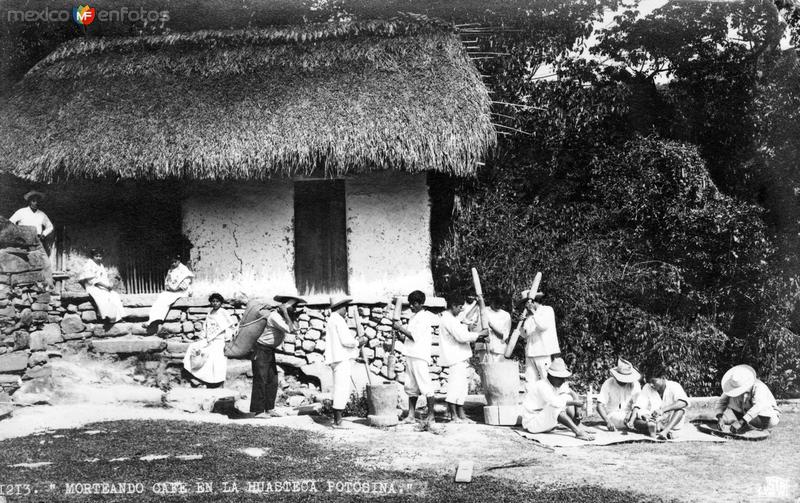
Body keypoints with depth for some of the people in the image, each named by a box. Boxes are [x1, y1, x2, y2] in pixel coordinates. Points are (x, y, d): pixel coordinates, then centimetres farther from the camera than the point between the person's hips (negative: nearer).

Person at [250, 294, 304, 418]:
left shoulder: (283, 316, 6)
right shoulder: (275, 316, -22)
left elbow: (294, 329, 7)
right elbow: (289, 329, -31)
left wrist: (293, 317, -1)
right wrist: (285, 313, -25)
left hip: (270, 351, 9)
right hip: (261, 350, -9)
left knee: (273, 381, 8)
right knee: (261, 381, -5)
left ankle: (269, 409, 13)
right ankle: (258, 410, -1)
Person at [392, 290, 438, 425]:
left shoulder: (424, 317, -7)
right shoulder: (413, 317, 19)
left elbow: (415, 337, -15)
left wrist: (401, 328, -11)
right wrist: (400, 332, 3)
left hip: (420, 356, -9)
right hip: (410, 355, 9)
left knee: (426, 386, -6)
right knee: (411, 387, 9)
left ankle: (431, 416, -4)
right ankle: (411, 415, 12)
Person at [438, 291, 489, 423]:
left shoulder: (451, 318, 18)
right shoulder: (448, 320, -16)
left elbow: (461, 335, 22)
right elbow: (461, 336, -21)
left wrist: (477, 336, 10)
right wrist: (480, 334, -12)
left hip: (459, 357, 11)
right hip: (455, 358, -11)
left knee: (462, 386, 10)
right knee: (455, 384, -7)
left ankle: (461, 414, 13)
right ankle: (454, 415, -2)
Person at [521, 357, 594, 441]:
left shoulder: (561, 385, 0)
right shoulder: (542, 386, -26)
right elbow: (554, 402, -40)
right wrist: (574, 402, -30)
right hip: (532, 421, -8)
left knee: (568, 398, -3)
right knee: (555, 406, -33)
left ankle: (578, 428, -18)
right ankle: (578, 432, -34)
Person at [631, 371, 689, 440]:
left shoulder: (674, 386, -9)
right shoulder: (647, 388, 1)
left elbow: (683, 403, -28)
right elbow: (638, 405, -6)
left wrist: (663, 410, -38)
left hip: (672, 422, -2)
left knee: (680, 409, -31)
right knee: (636, 422, -24)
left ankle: (664, 432, -43)